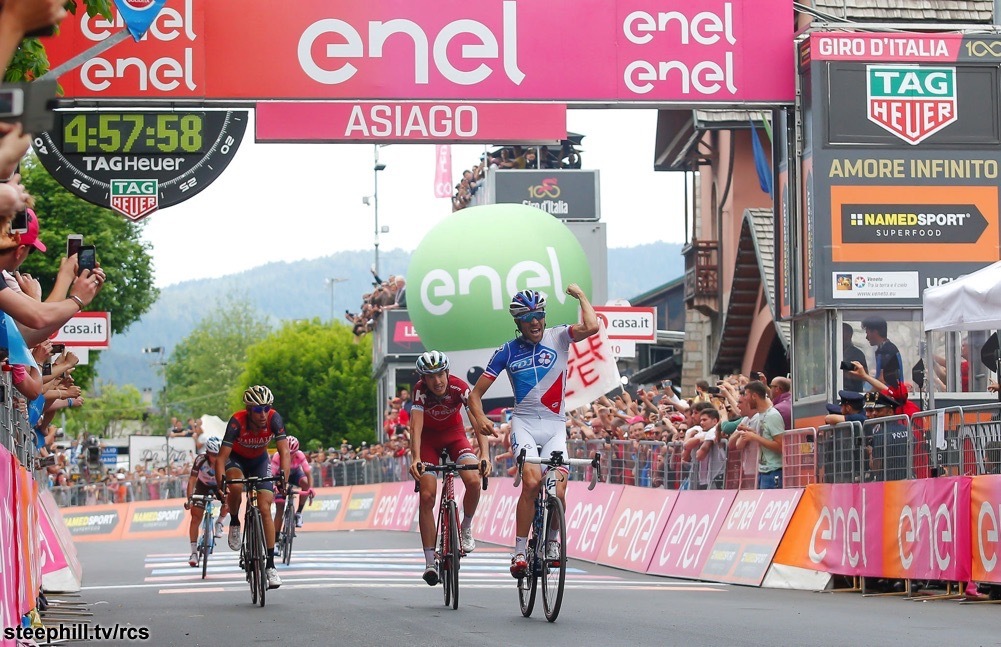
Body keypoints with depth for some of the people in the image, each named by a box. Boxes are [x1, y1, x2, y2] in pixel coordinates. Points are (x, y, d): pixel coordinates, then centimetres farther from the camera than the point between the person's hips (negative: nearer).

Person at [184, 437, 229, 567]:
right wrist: (189, 499, -39)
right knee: (196, 517, -11)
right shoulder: (200, 460, -30)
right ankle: (194, 553, -8)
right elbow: (192, 480, -29)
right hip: (203, 486, 0)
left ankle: (219, 523, 1)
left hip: (219, 486, 0)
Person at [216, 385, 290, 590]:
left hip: (259, 460, 2)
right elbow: (221, 458, -36)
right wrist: (221, 484, -50)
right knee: (236, 486, -35)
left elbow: (284, 452, -34)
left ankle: (270, 565, -6)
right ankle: (234, 523, -4)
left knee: (265, 509, -11)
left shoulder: (274, 419, -30)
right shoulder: (237, 422, -34)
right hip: (236, 459, -2)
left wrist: (284, 479, -48)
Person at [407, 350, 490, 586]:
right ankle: (429, 561, -10)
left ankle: (466, 528, 3)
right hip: (429, 437, 0)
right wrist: (416, 458, -51)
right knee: (427, 496, -14)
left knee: (474, 481, -25)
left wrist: (485, 454, -49)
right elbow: (416, 425, -36)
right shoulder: (420, 390, -27)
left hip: (454, 434, 0)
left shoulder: (459, 387, -28)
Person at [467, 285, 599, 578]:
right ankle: (519, 552, -17)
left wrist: (580, 295, -5)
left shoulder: (557, 338, 2)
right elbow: (475, 393, 5)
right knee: (532, 482, -25)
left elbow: (591, 327, -20)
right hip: (524, 423, -1)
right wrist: (479, 417, -16)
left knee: (558, 493, -13)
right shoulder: (507, 351, 4)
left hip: (555, 425, 1)